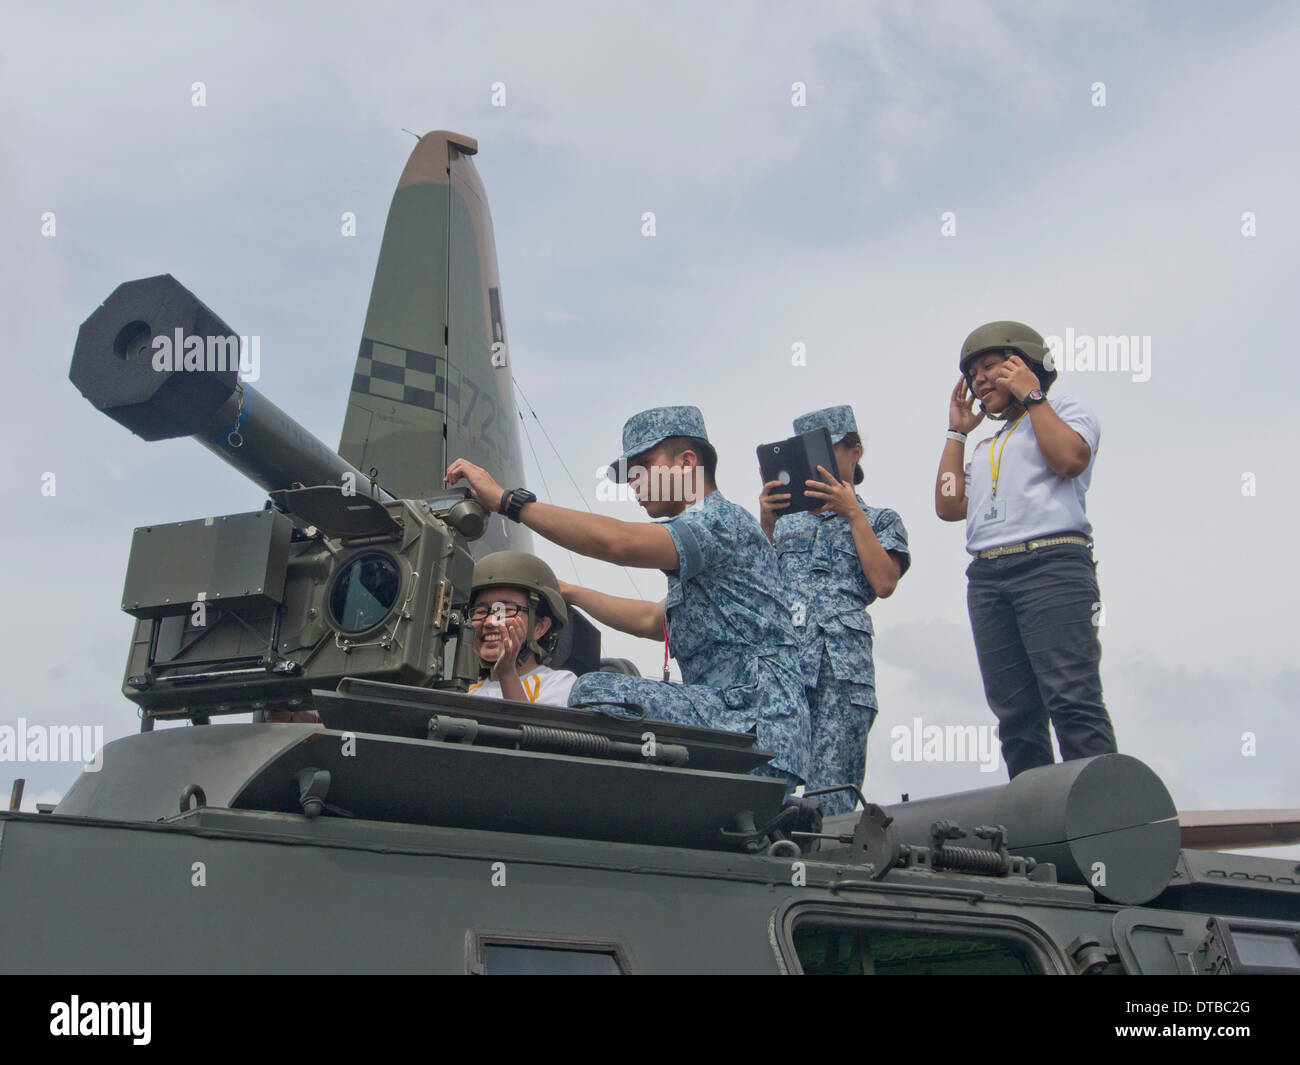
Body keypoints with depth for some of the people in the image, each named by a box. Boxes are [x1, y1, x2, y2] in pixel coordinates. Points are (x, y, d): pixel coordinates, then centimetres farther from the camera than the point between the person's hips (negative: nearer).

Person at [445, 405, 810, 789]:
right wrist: (569, 593, 39)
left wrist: (506, 499, -21)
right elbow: (655, 621, 39)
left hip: (756, 726, -11)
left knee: (597, 693, -25)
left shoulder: (723, 520, -7)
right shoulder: (703, 526, 27)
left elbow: (619, 542, -24)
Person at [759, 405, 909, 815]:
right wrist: (765, 524, 2)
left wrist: (854, 514, 1)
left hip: (841, 663, -2)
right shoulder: (787, 521, 29)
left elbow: (884, 584, 2)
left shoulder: (881, 521, 20)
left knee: (830, 794, -14)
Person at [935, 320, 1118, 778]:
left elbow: (1070, 459, -7)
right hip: (987, 577, 7)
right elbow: (949, 506, 21)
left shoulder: (1066, 410, 15)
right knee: (1015, 713, -1)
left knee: (1072, 700, -18)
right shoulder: (986, 447, 33)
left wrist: (1031, 395, 2)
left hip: (1051, 566, -7)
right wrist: (956, 432, 26)